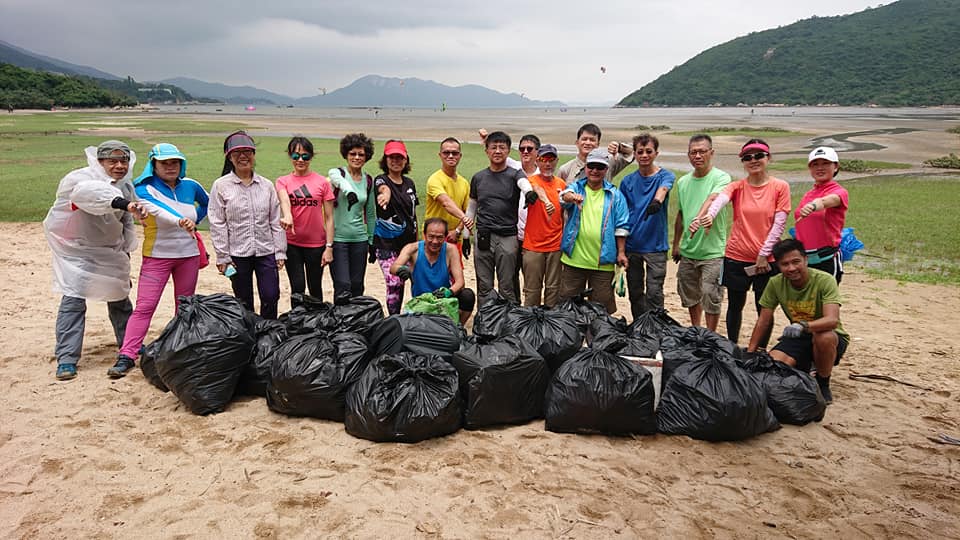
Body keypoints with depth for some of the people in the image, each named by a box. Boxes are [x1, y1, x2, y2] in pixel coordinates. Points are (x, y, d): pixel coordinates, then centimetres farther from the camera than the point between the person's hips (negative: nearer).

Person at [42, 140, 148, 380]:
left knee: (120, 298, 15)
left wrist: (126, 250, 18)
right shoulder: (80, 178, -21)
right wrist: (123, 203, -63)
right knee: (73, 300, -13)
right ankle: (66, 358, -5)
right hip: (76, 250, -6)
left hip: (110, 251, 6)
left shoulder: (126, 186, 2)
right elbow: (87, 192, -47)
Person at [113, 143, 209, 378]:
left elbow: (206, 204, 24)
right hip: (157, 255, -4)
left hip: (188, 254, 4)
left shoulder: (190, 186, 3)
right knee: (144, 306, -9)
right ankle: (126, 356, -7)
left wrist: (194, 222, 8)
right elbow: (160, 210, -32)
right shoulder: (145, 189, -10)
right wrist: (181, 222, -50)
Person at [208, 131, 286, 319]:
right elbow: (217, 224, -2)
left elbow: (276, 222, 7)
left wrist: (280, 252, 3)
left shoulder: (267, 185, 6)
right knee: (244, 303, 8)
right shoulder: (221, 186, -1)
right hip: (237, 254, -1)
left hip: (266, 252, 2)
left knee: (271, 298, -2)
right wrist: (222, 256, -6)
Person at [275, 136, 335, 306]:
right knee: (297, 287, 2)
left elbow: (329, 217, -1)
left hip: (316, 243, 0)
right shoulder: (283, 181, 3)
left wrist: (329, 247, -6)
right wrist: (287, 216, -43)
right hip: (292, 243, 0)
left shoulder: (322, 182, -1)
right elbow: (284, 200, -20)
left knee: (315, 288, 10)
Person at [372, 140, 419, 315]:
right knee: (394, 283, -11)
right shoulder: (381, 180, -5)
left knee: (400, 282, 7)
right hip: (386, 242, -5)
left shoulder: (409, 183, 11)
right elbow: (383, 188, -33)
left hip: (407, 241, 5)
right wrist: (385, 193, -56)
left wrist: (417, 240, 16)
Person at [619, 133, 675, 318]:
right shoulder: (627, 181, 5)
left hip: (656, 246, -3)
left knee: (654, 293, -4)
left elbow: (663, 188, -28)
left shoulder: (665, 176, -3)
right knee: (635, 292, 12)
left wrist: (657, 200, -52)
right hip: (631, 245, 3)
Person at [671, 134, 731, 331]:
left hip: (712, 251, -6)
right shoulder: (683, 182, 9)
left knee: (711, 298, -3)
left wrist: (699, 218, -49)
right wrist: (676, 244, 20)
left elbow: (713, 199, -30)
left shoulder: (721, 178, -9)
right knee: (690, 296, 16)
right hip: (688, 251, 6)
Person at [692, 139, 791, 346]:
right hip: (737, 257, 1)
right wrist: (708, 216, -45)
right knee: (735, 305, 11)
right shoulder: (737, 187, 1)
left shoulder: (780, 187, -1)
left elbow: (779, 224, -4)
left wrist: (764, 254, -10)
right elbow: (719, 200, -22)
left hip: (766, 259, -1)